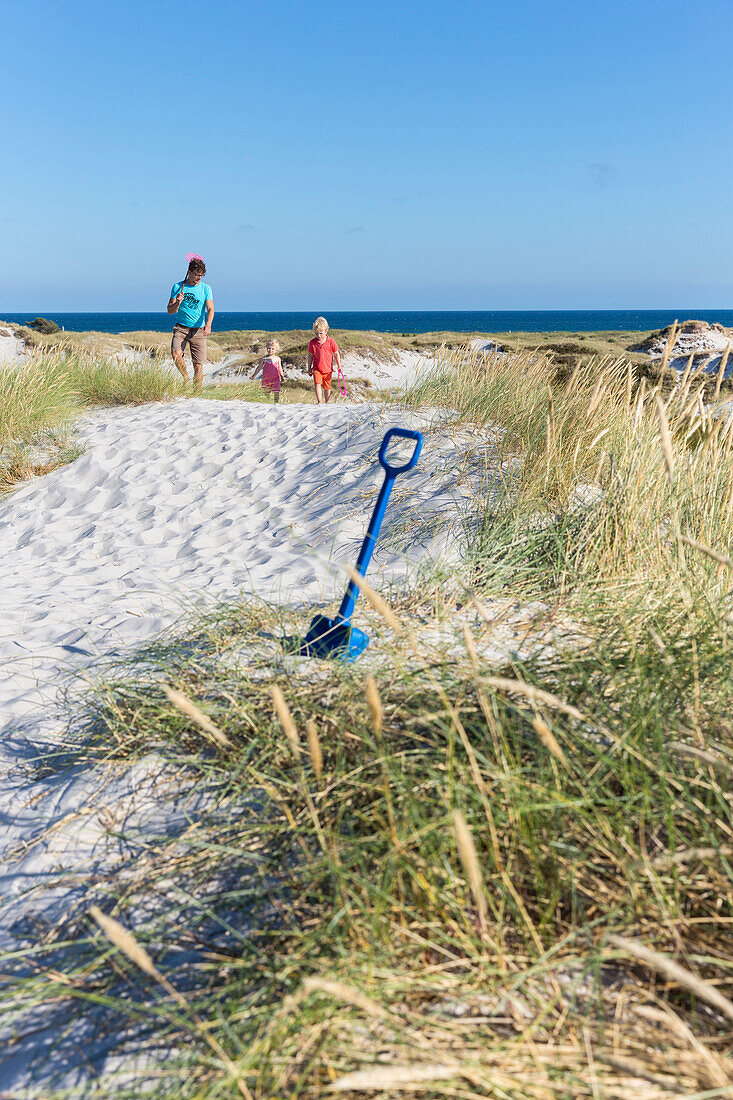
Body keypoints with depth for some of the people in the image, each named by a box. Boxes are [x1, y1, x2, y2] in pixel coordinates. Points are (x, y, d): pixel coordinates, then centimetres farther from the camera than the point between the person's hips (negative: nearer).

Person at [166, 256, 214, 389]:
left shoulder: (206, 288, 4)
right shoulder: (177, 287, 5)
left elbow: (210, 309, -6)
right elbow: (170, 311, 4)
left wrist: (208, 324, -26)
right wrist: (177, 302, -18)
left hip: (198, 330, 0)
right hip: (181, 328, 0)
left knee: (198, 366, -4)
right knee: (176, 354, -25)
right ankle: (186, 378, 0)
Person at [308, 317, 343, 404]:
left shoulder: (331, 341, -7)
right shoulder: (312, 342, -4)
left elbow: (336, 354, 2)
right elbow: (310, 355, 5)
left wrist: (339, 366, 1)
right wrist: (309, 368, 10)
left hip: (328, 369, 0)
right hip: (317, 369, 0)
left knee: (327, 387, 12)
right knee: (317, 384, -19)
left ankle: (327, 403, 27)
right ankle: (320, 402, -20)